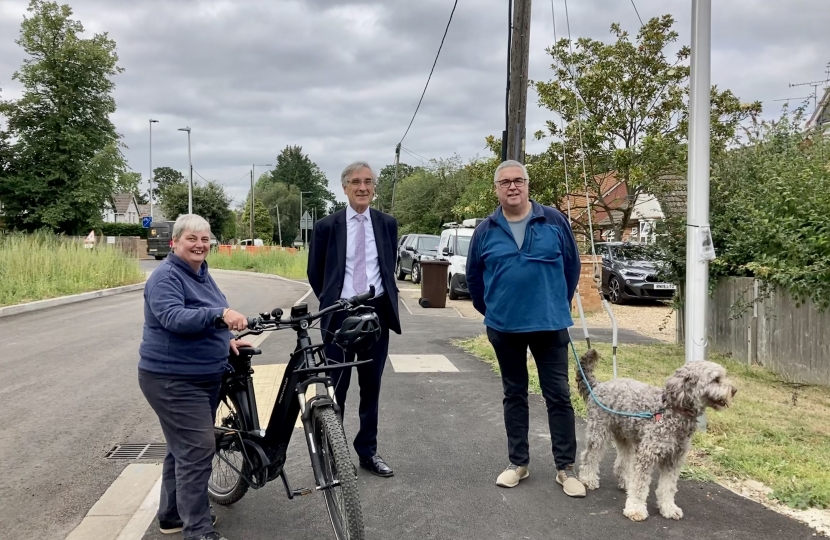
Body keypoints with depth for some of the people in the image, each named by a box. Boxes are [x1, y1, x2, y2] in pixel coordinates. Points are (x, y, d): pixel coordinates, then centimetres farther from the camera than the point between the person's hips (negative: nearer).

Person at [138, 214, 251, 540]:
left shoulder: (201, 274, 13)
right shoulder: (166, 277, -16)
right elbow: (174, 318, -32)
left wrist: (228, 341, 7)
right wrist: (221, 313, -42)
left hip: (204, 376, 10)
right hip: (172, 380, -10)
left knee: (184, 448, 17)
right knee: (197, 449, -13)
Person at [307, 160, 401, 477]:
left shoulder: (387, 224, 4)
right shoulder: (327, 226, -2)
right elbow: (315, 273, 7)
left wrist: (385, 299, 12)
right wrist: (331, 303, 9)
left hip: (377, 314, 2)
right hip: (340, 316, -2)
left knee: (371, 387, 11)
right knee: (335, 387, 5)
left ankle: (368, 452, 22)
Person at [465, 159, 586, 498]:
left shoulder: (554, 221, -3)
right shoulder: (485, 231, 0)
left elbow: (572, 265, 6)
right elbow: (473, 277, 11)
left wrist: (558, 305, 12)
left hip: (549, 325, -1)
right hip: (504, 328, 2)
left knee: (558, 395, 2)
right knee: (514, 395, 12)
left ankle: (565, 467, 11)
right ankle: (517, 463, 23)